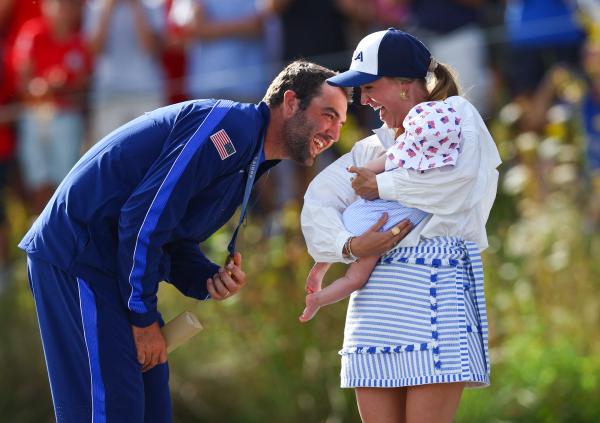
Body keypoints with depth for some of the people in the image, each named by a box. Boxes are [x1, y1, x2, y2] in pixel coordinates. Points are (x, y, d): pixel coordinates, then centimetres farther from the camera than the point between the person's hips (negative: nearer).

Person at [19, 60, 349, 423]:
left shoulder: (249, 161, 17)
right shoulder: (232, 124, -15)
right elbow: (144, 216, -22)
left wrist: (210, 280, -5)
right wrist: (144, 318, -16)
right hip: (76, 253, -10)